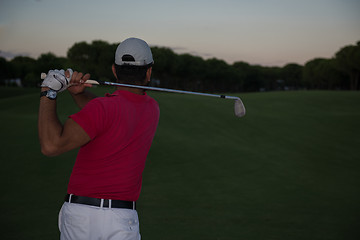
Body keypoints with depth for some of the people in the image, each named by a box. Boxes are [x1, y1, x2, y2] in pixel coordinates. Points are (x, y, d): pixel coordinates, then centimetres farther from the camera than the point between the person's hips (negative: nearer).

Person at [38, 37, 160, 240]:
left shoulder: (104, 107, -15)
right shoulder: (152, 109, 6)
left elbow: (51, 145, -21)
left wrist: (49, 93, -13)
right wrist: (78, 91, 1)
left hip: (79, 216, -3)